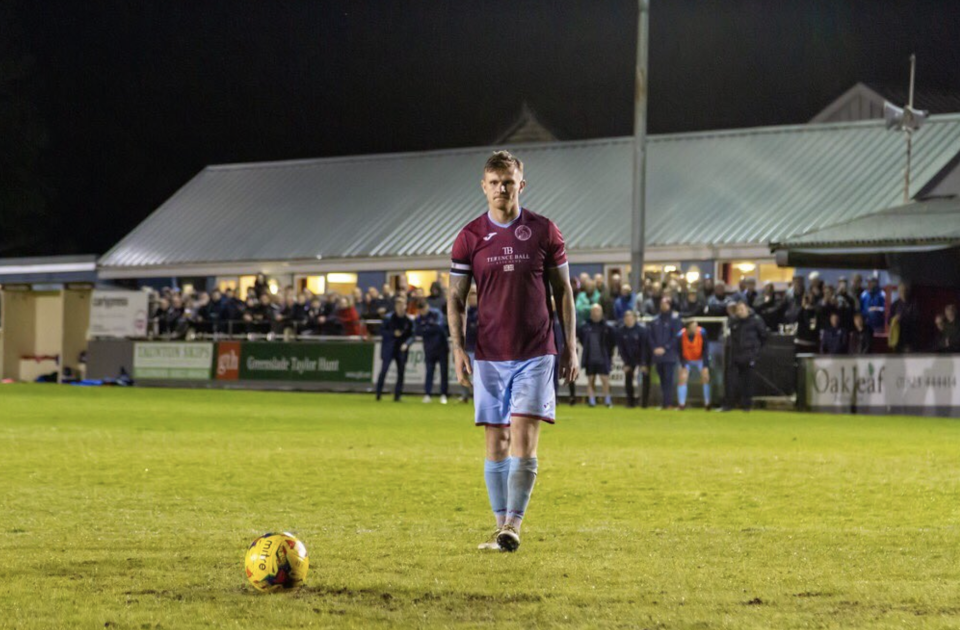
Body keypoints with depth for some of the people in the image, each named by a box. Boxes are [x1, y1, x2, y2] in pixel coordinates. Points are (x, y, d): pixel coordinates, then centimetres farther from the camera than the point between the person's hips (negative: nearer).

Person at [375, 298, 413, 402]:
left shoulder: (409, 320, 3)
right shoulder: (389, 318, -3)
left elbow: (411, 335, 6)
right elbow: (382, 331, -3)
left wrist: (406, 344, -12)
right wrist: (393, 333, -17)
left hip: (401, 349, 2)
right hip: (388, 349, -2)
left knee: (401, 372, 0)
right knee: (384, 370, -9)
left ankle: (397, 395, 7)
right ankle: (378, 394, -3)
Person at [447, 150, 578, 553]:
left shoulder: (544, 232, 2)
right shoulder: (469, 238, 3)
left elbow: (563, 291, 8)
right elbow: (456, 297, 6)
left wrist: (570, 347, 4)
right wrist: (458, 348, -5)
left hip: (536, 354, -1)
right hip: (489, 356, 1)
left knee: (524, 439, -12)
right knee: (496, 442, 4)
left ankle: (513, 524, -11)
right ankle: (501, 527, 10)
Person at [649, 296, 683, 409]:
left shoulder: (675, 319, -3)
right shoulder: (655, 320, 11)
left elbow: (676, 337, -7)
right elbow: (651, 336, 13)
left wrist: (665, 348, -12)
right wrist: (655, 348, -3)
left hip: (670, 355, -5)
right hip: (658, 356, 5)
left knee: (668, 379, -10)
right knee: (662, 380, 7)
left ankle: (668, 403, -12)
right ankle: (663, 403, 10)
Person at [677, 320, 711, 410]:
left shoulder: (702, 333, -24)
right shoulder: (681, 335, -25)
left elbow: (705, 349, -15)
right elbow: (680, 352, -11)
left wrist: (705, 366, -18)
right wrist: (683, 366, -19)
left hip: (700, 360, 1)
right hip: (687, 360, -1)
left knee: (706, 378, -10)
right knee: (683, 378, -14)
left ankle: (707, 404, 0)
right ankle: (682, 404, -10)